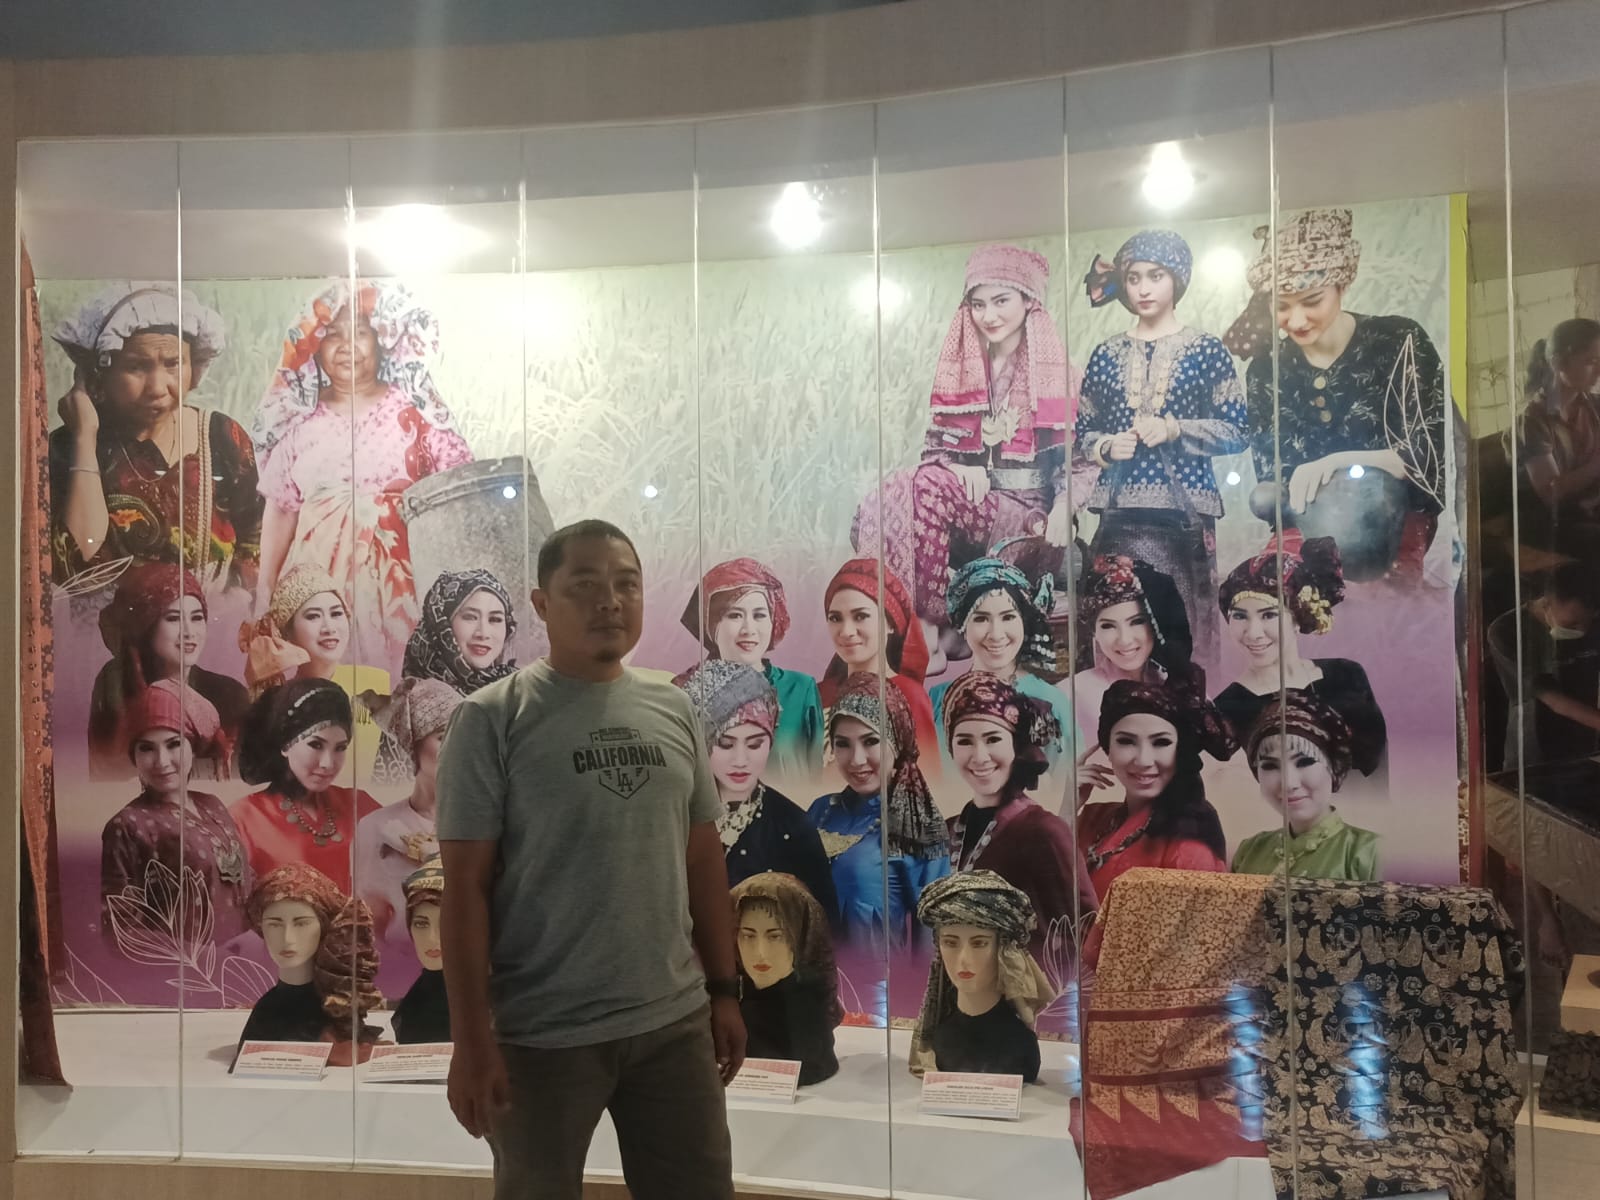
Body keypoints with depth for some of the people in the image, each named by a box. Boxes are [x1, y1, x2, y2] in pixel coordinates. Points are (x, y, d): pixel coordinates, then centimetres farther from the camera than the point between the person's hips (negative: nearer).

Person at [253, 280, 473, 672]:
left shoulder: (412, 407, 3)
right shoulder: (300, 422, 10)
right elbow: (281, 509, 11)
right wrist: (265, 590, 10)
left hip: (399, 573, -2)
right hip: (320, 574, 2)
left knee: (392, 672, -5)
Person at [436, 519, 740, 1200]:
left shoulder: (673, 712, 6)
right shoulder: (493, 717, -8)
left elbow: (703, 859, 11)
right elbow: (465, 886, -10)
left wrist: (725, 990, 10)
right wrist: (471, 1039, -12)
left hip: (675, 1022, 4)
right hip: (542, 1035, -4)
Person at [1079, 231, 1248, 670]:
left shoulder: (1205, 350, 4)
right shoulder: (1106, 354, 11)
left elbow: (1235, 432, 1)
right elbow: (1083, 432, 15)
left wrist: (1174, 429, -12)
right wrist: (1106, 447, -6)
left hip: (1183, 514, -2)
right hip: (1120, 514, 2)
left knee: (1184, 623, -6)